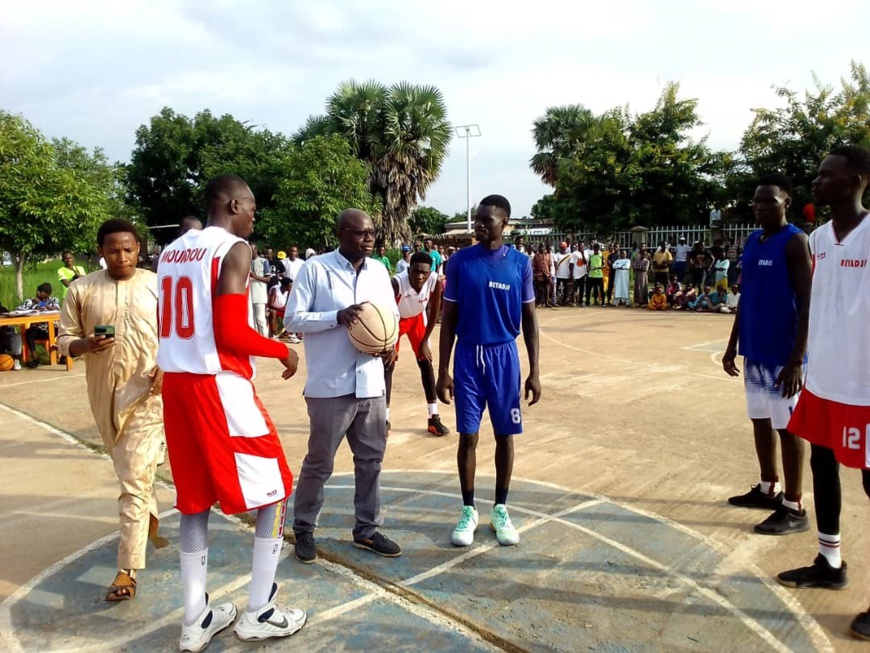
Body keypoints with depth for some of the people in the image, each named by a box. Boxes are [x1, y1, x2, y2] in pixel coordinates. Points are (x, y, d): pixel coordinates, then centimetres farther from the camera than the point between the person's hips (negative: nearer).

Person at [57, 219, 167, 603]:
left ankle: (128, 570, -3)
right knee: (130, 469, 20)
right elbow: (64, 339, 4)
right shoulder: (81, 289, 1)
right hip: (105, 393, 3)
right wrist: (86, 345, -18)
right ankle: (149, 520, 47)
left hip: (146, 392, -3)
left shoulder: (158, 286, -2)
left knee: (135, 478, -7)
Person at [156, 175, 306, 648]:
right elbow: (232, 333, -18)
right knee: (274, 490, 7)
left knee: (195, 500, 16)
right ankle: (259, 613, 13)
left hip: (176, 382, 8)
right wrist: (283, 351, -4)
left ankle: (196, 619, 24)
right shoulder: (234, 248, -11)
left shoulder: (171, 251, 14)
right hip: (220, 385, -8)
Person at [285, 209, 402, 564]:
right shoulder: (315, 268, -7)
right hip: (330, 386, -5)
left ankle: (367, 529, 29)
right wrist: (337, 317, -22)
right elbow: (292, 318, -9)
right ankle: (303, 529, 26)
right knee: (319, 463, 7)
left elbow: (392, 315, 16)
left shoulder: (379, 271, 9)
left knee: (371, 460, 14)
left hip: (371, 384, 6)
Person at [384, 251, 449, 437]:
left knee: (426, 364, 1)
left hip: (417, 318, 3)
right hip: (396, 319, -2)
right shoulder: (396, 283, -39)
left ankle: (434, 418, 7)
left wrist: (424, 342, -10)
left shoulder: (435, 282, -30)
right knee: (388, 365, -5)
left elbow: (434, 313, -15)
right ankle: (385, 420, 4)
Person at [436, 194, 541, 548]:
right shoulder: (460, 261, -2)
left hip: (504, 356, 1)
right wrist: (443, 370, -3)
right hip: (468, 356, 0)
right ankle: (469, 510, 20)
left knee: (505, 435, 8)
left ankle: (500, 508, 25)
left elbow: (529, 318, 3)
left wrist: (534, 372, -1)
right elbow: (449, 318, 1)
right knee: (468, 435, 5)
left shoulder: (520, 263, -1)